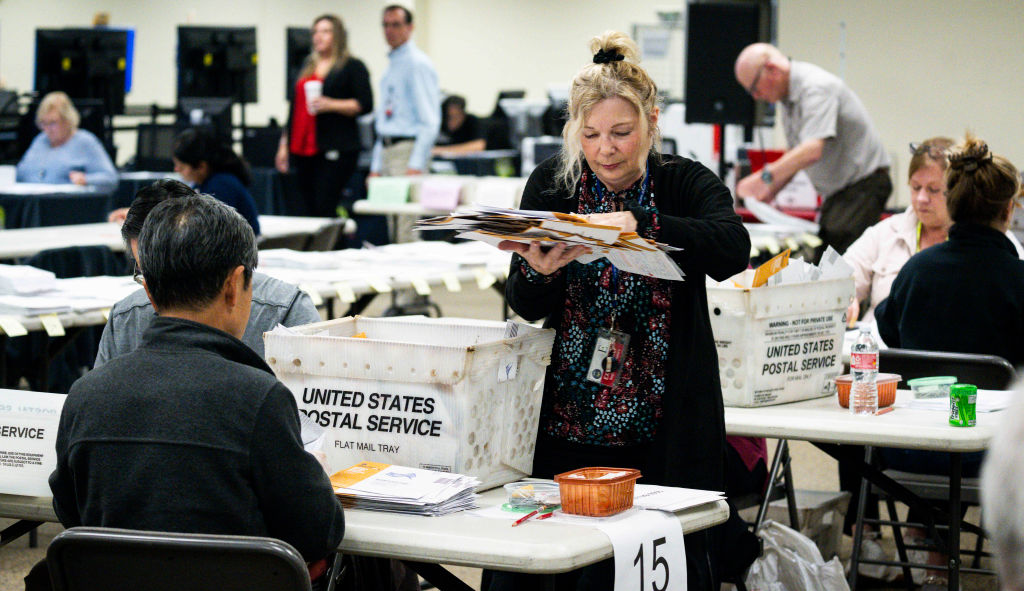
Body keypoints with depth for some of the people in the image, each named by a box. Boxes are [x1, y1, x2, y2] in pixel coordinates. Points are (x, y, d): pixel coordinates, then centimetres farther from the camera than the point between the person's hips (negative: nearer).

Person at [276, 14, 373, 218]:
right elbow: (295, 107, 24)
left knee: (325, 208, -14)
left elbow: (365, 105, -7)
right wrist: (284, 144, 21)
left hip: (336, 149, -7)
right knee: (308, 210, 4)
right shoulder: (308, 67, 20)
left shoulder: (352, 67, 1)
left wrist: (331, 105, -19)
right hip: (304, 148, 7)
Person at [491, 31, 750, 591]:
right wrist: (539, 274, -22)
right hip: (565, 424, 1)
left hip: (663, 432, -1)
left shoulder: (686, 183, -1)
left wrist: (637, 224, -35)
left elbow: (733, 248, -23)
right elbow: (522, 305, 2)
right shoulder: (551, 182, 3)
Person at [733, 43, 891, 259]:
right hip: (837, 191, 10)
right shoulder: (788, 99, 11)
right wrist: (771, 191, 8)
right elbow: (795, 155, 21)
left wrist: (765, 176, -35)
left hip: (864, 185, -10)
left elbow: (812, 150, -33)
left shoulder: (817, 87, -20)